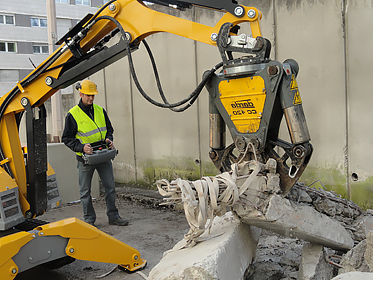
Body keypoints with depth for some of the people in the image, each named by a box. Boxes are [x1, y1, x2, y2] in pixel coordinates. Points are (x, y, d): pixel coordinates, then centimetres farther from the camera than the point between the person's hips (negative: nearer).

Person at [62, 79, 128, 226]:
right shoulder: (73, 114, -6)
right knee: (85, 191, 6)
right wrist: (81, 147, -20)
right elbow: (67, 138, -6)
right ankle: (89, 220, 19)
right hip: (85, 158, -4)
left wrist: (108, 139, -3)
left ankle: (113, 216, 19)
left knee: (110, 187, 7)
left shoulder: (100, 111, 8)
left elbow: (109, 129, 18)